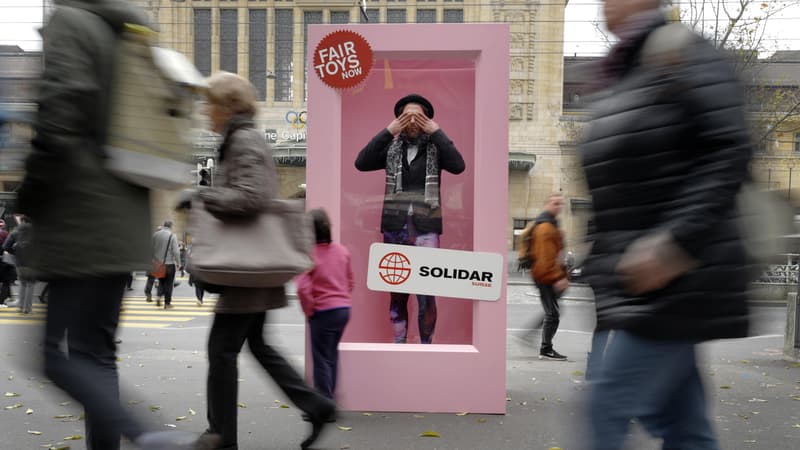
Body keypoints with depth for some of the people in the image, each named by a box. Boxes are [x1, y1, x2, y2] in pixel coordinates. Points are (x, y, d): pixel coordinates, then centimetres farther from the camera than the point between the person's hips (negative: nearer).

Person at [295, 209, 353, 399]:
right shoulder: (342, 250, 5)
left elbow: (303, 288, -23)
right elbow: (351, 282, 11)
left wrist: (309, 310, -9)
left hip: (322, 312, -6)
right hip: (344, 309, 7)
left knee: (322, 359, 4)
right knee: (332, 355, 20)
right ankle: (329, 397, 29)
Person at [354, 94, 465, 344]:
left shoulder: (436, 148, 3)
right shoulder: (391, 147, 7)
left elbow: (458, 166, -15)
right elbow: (361, 163, -8)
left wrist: (436, 132, -12)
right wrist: (388, 131, -10)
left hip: (425, 229, -2)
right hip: (394, 228, 2)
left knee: (426, 293, -4)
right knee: (396, 292, 8)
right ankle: (399, 345, 21)